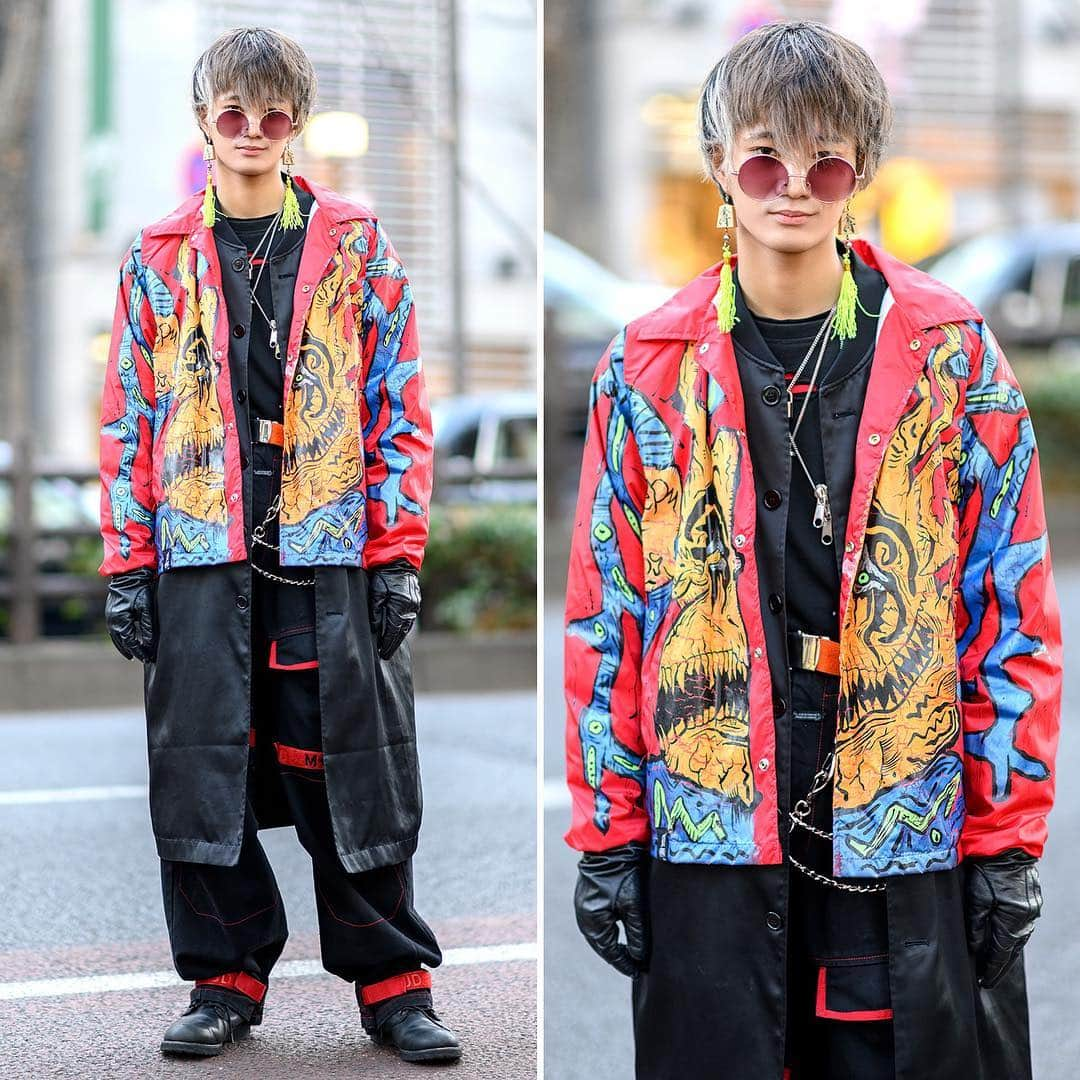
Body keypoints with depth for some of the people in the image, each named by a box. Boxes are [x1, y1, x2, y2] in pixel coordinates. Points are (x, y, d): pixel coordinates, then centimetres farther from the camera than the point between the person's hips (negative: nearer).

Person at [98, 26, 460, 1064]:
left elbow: (399, 406, 4)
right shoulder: (157, 258, 9)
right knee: (203, 767, 4)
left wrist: (398, 557, -3)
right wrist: (126, 568, 3)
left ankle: (392, 981, 14)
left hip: (332, 554, -1)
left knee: (354, 769, 2)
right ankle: (227, 978, 18)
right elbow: (128, 419, 9)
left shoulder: (357, 246, 6)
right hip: (198, 555, 2)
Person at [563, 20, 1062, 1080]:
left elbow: (1014, 608, 1)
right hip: (707, 835, 1)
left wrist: (1008, 835, -1)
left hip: (913, 834, -1)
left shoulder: (951, 352, 0)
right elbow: (606, 616, 6)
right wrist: (606, 836, 4)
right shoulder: (649, 366, 2)